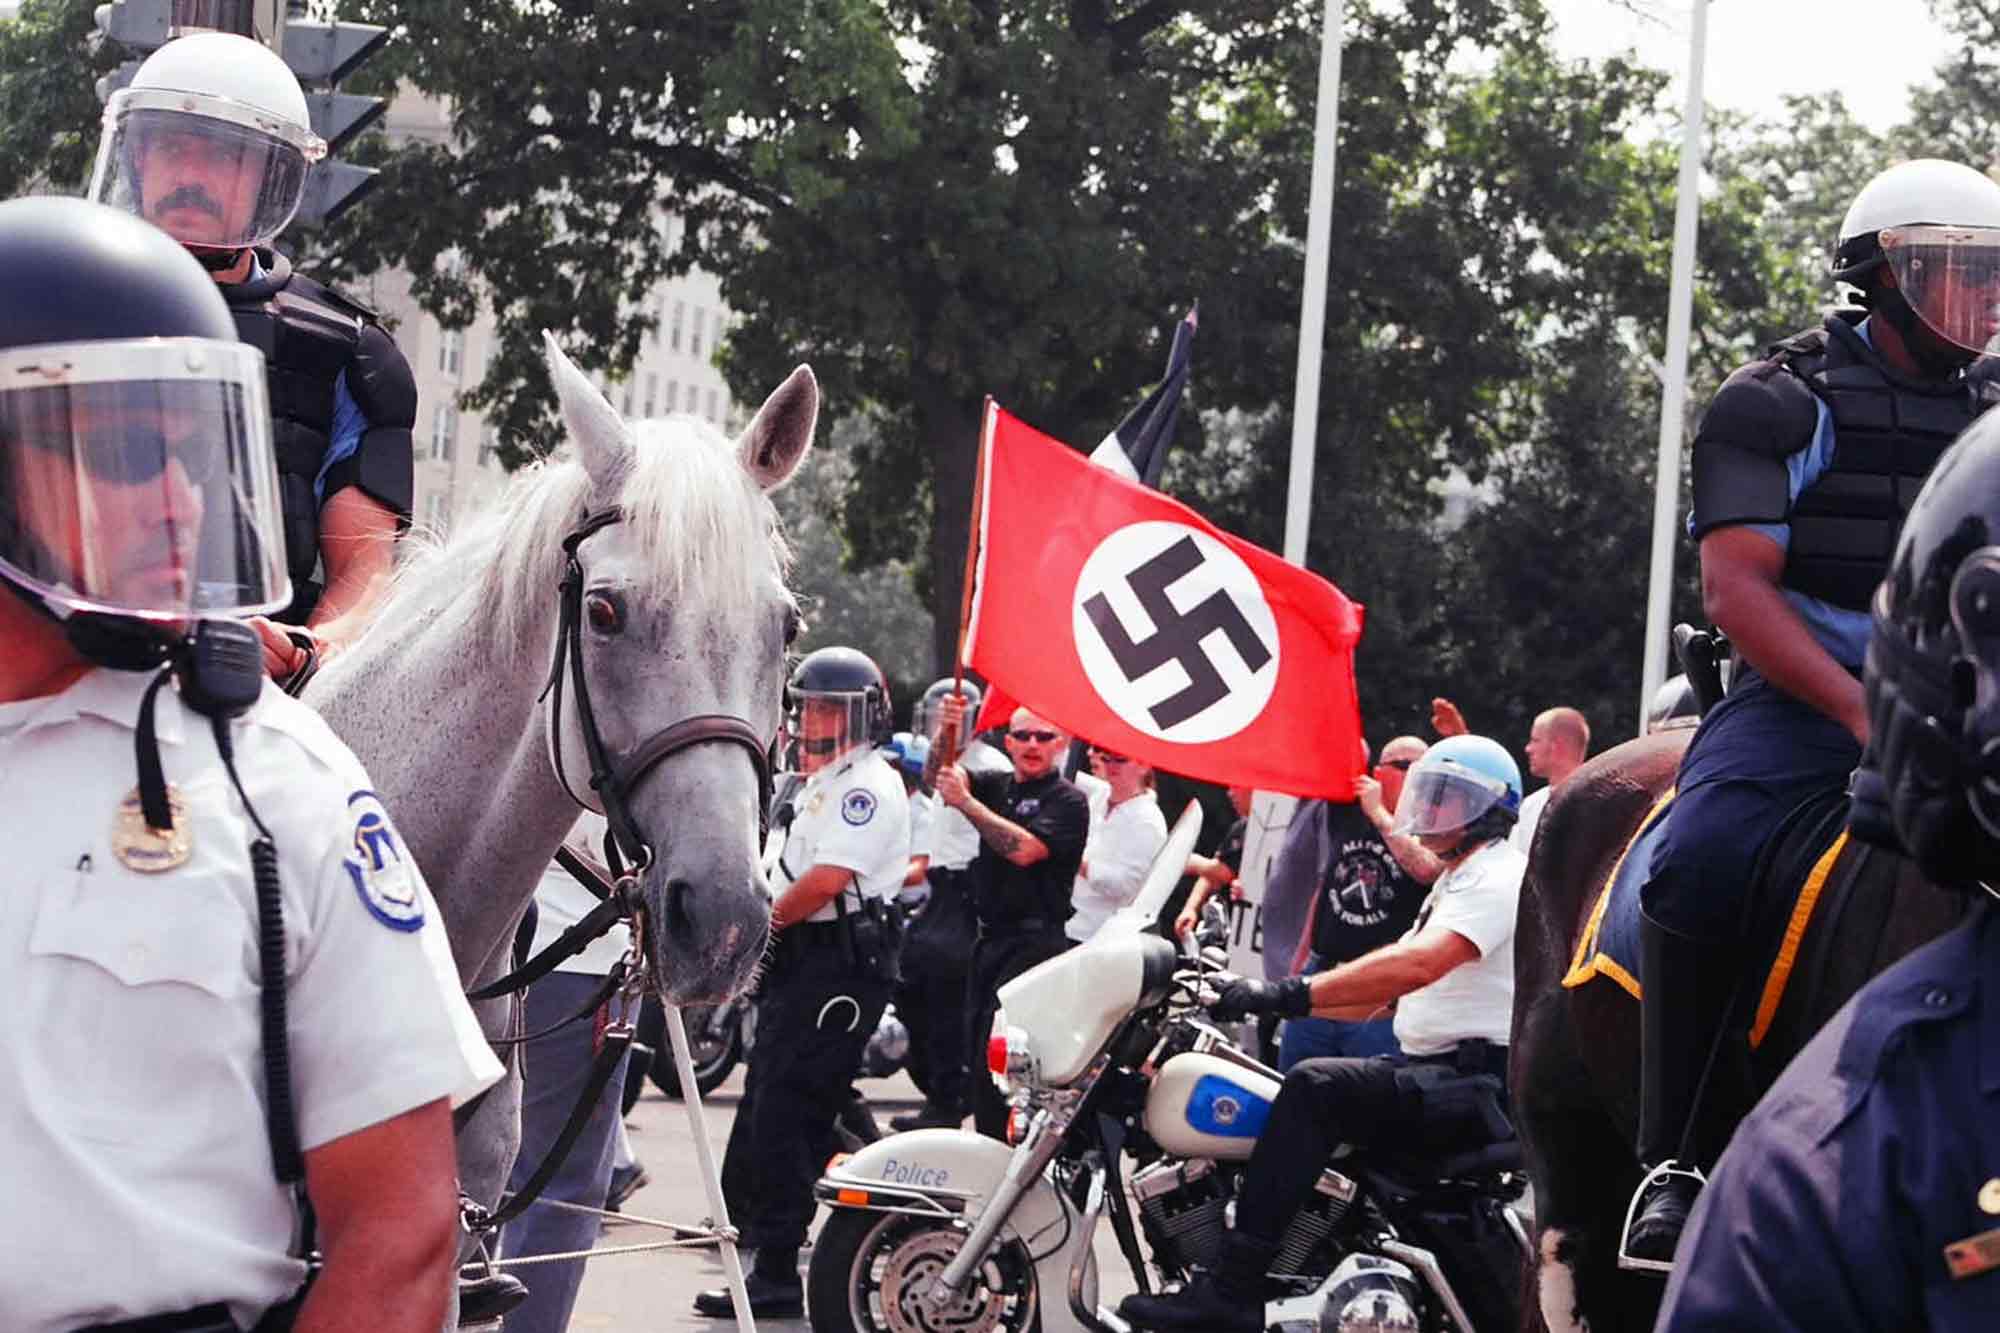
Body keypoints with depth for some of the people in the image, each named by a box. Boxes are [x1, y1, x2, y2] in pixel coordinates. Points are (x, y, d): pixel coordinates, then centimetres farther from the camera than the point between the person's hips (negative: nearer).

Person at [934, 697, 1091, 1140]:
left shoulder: (1068, 801, -6)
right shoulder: (998, 788, 17)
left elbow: (1024, 849, -20)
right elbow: (939, 776, 10)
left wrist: (967, 804, -21)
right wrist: (949, 731, -9)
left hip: (1036, 941, -8)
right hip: (990, 938, 8)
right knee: (977, 1055, 10)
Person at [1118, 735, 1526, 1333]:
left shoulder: (1497, 877, -10)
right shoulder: (1454, 883, 24)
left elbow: (1416, 965, -28)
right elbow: (1377, 993, 24)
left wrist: (1290, 993, -31)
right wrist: (1276, 996, 11)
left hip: (1480, 1077, -11)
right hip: (1428, 1070, 11)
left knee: (1314, 1087, -29)